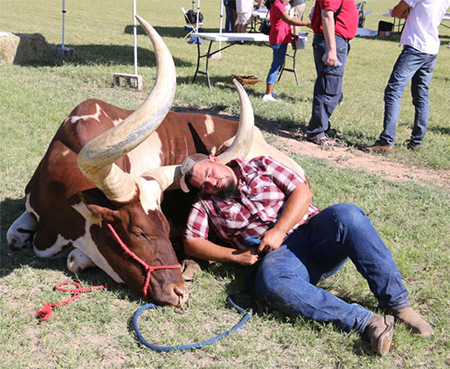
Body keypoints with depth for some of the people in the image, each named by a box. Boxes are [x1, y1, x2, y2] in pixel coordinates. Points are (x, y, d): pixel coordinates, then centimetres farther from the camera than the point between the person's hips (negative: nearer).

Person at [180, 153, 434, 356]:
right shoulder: (207, 204, 19)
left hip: (315, 231, 1)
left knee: (346, 215, -31)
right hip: (279, 255, -1)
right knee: (270, 281, -37)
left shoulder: (260, 166, 17)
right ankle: (365, 322, -39)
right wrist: (236, 255, -5)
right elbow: (191, 243, 8)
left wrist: (279, 230, -8)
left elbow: (303, 191, 6)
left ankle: (398, 304, -28)